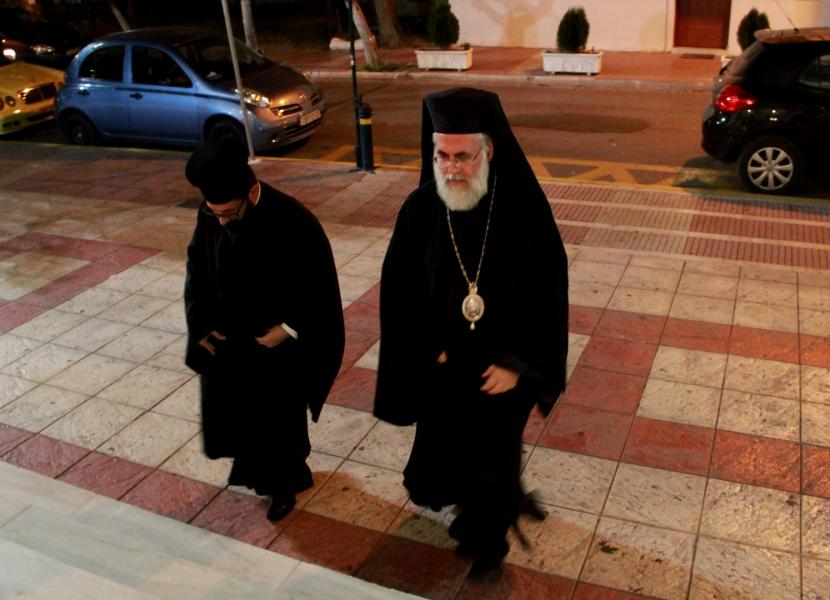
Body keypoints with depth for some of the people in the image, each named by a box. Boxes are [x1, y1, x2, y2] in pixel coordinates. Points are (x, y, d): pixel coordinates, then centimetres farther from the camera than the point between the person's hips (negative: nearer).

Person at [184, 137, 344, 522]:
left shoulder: (294, 223, -27)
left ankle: (283, 483, 41)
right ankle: (250, 465, 50)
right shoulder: (210, 216, -12)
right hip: (224, 344, 5)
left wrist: (287, 329, -18)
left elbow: (320, 290, -17)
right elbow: (196, 270, 4)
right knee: (230, 414, 20)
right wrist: (201, 325, -1)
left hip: (276, 348, -5)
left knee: (277, 421, 14)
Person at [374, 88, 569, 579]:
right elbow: (398, 291, -4)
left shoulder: (525, 208, -18)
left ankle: (488, 539, 39)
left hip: (503, 367, -2)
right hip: (442, 368, 2)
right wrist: (425, 351, -5)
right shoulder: (420, 210, -14)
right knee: (446, 449, 17)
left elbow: (550, 290, -11)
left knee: (495, 456, 12)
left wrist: (519, 363, -12)